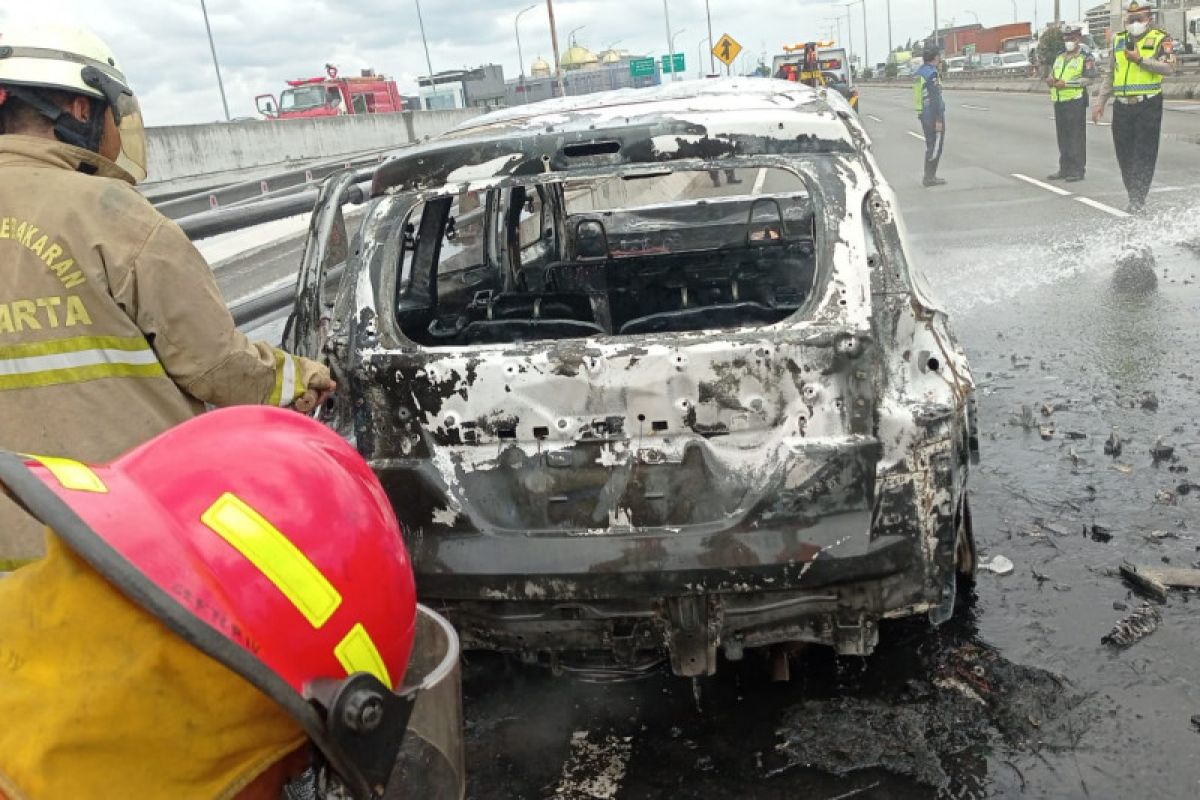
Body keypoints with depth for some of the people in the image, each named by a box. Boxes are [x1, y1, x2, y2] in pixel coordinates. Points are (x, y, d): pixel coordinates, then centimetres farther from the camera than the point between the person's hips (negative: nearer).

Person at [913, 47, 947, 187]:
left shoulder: (918, 72, 11)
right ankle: (929, 178, -4)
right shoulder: (932, 73, -16)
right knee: (935, 146, -4)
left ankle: (930, 176, 18)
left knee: (930, 145, 15)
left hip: (922, 113, 9)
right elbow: (935, 98, -20)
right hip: (934, 114, -9)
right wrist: (939, 120, -19)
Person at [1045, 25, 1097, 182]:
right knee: (1063, 137, 10)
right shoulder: (1060, 57, 21)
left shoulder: (1086, 57, -1)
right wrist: (1050, 80, -2)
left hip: (1076, 100, -7)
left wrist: (1066, 83, -19)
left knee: (1076, 136, -7)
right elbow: (1051, 74, 23)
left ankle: (1078, 170, -4)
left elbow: (1089, 78, -12)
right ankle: (1064, 169, 16)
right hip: (1059, 101, 7)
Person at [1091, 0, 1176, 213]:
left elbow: (1169, 67, -14)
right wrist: (1100, 102, 14)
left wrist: (1140, 59, -16)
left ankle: (1138, 198, -6)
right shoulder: (1118, 40, 15)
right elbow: (1109, 74, 19)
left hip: (1148, 105, -5)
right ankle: (1135, 197, 14)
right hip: (1122, 106, 5)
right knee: (1124, 154, 5)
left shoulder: (1160, 39, 1)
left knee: (1144, 153, -6)